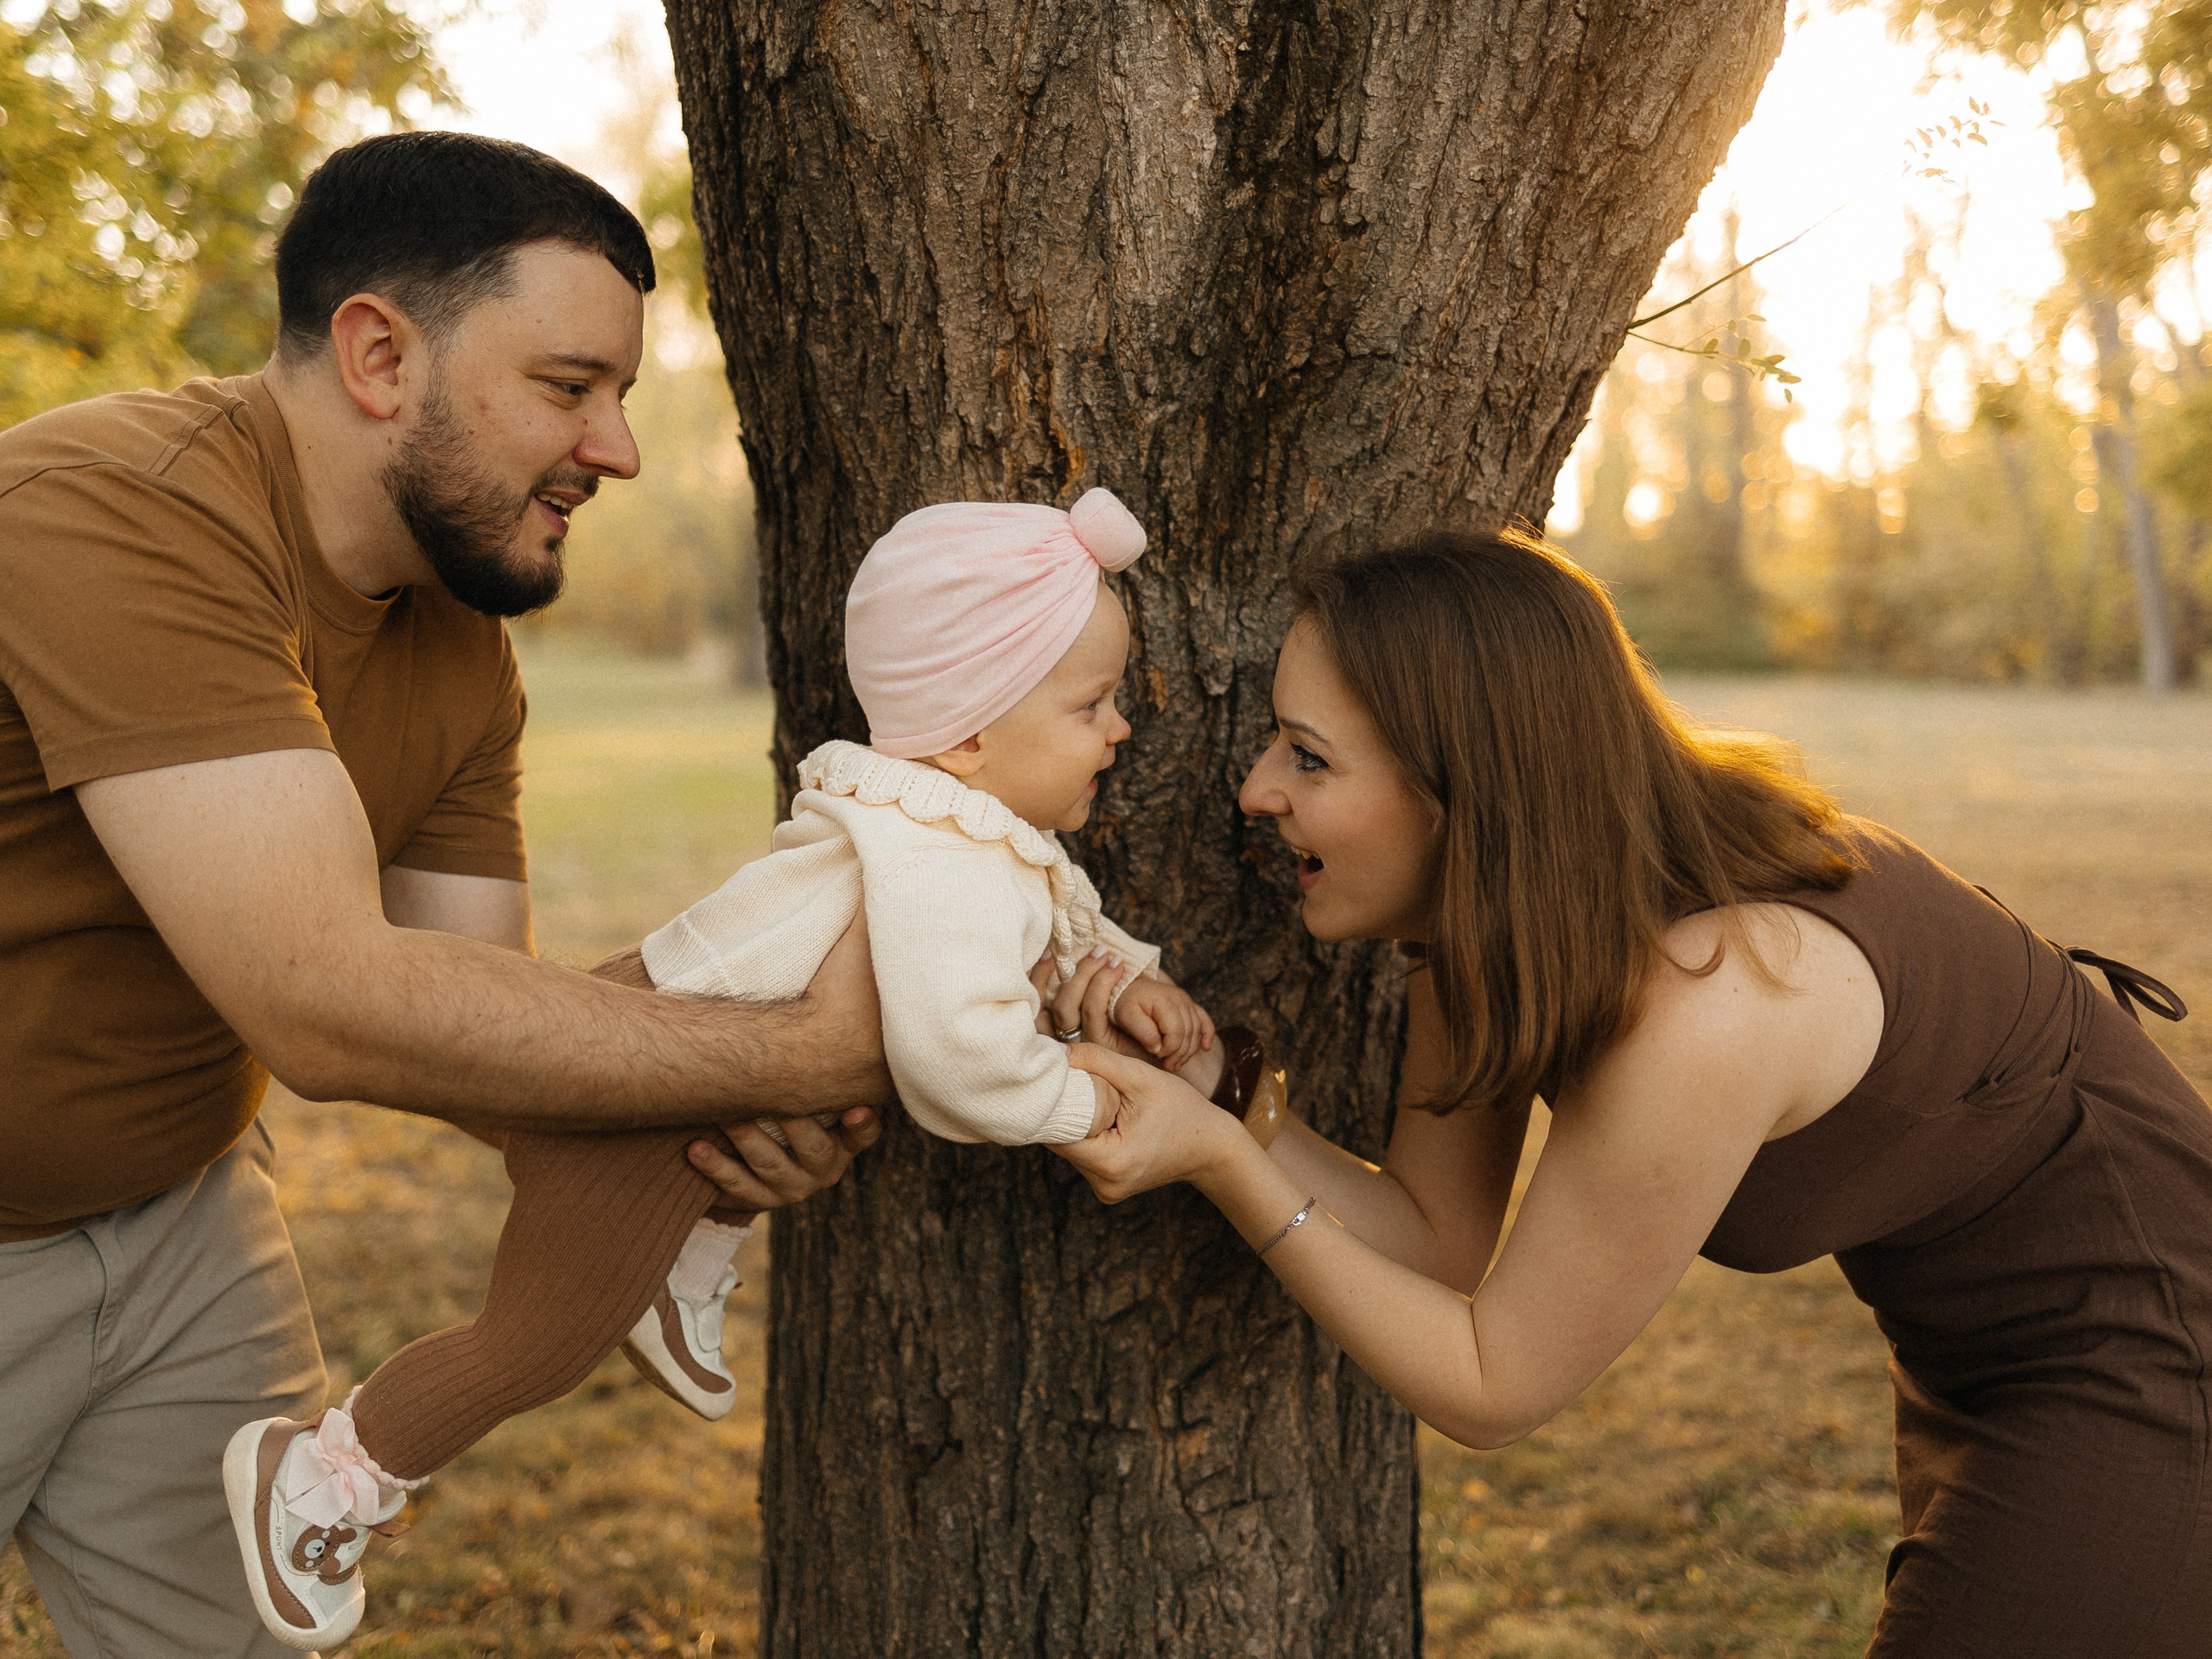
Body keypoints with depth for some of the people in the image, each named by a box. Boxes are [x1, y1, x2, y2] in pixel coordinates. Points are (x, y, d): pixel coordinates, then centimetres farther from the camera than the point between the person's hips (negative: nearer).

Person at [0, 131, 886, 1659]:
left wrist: (702, 1125, -24)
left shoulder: (462, 649, -3)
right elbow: (327, 1004, -37)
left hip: (177, 1215, 7)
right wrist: (805, 1053, -34)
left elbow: (475, 1004, -4)